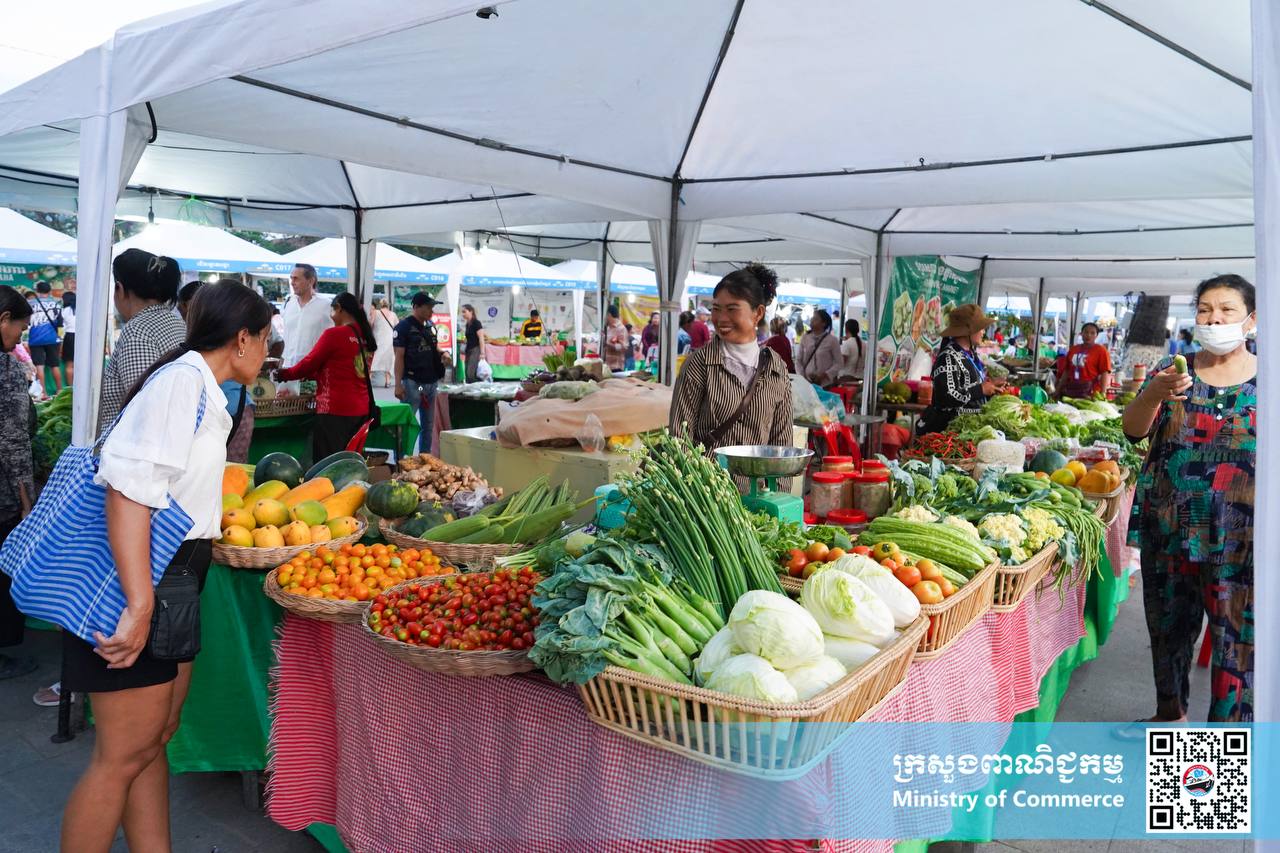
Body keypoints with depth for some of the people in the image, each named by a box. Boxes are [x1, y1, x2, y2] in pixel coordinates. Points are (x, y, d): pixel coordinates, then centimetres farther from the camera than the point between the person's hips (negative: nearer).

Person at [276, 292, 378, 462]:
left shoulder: (334, 334, -10)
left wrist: (284, 374, 14)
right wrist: (311, 375, 26)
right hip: (361, 409, 7)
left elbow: (309, 363, -3)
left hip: (336, 409, -7)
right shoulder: (366, 337, 10)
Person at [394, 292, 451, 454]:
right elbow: (399, 357, -12)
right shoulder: (404, 326, -10)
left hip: (431, 382, 7)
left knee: (428, 425, 13)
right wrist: (398, 384, -17)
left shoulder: (430, 326, 10)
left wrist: (442, 353, 0)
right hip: (412, 383, -7)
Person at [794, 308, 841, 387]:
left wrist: (824, 375, -14)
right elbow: (798, 360, 10)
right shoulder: (805, 339, 7)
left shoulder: (832, 340, -2)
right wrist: (801, 377, -5)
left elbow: (838, 363, -3)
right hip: (806, 383, 3)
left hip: (824, 384, -3)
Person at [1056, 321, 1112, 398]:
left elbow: (1105, 373, -7)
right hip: (1070, 390, 5)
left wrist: (1102, 394, -16)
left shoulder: (1101, 351, 0)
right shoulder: (1073, 349, 15)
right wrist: (1058, 390, 16)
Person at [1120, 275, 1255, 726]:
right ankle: (1170, 713, 34)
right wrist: (1155, 393, -25)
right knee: (1169, 625, 14)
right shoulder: (1173, 369, 5)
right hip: (1169, 529, 3)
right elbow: (1134, 430, -5)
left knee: (1236, 636, -2)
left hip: (1240, 536, -2)